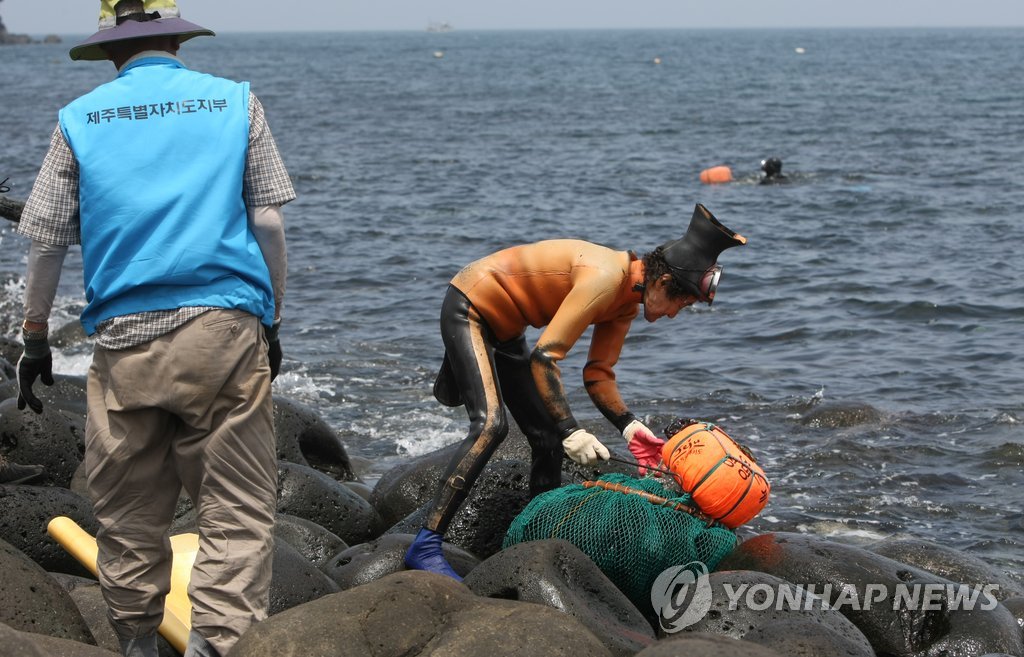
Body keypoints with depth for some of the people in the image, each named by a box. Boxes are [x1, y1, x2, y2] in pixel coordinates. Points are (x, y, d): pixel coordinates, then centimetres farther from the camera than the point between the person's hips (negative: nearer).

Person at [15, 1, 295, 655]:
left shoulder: (79, 119, 9)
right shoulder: (236, 102, 7)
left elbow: (46, 241, 9)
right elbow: (268, 223, 4)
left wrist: (35, 339, 17)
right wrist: (273, 320, 13)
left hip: (123, 338, 1)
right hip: (225, 330, -1)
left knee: (128, 509, 13)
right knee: (237, 507, -1)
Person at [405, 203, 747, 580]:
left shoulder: (627, 304, 2)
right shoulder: (605, 277, -29)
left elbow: (598, 375, 5)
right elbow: (544, 356, -31)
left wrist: (629, 427, -10)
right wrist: (570, 430, -32)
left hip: (503, 329, 10)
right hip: (467, 309, -10)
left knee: (550, 440, 7)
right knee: (490, 424, -26)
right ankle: (426, 545, -29)